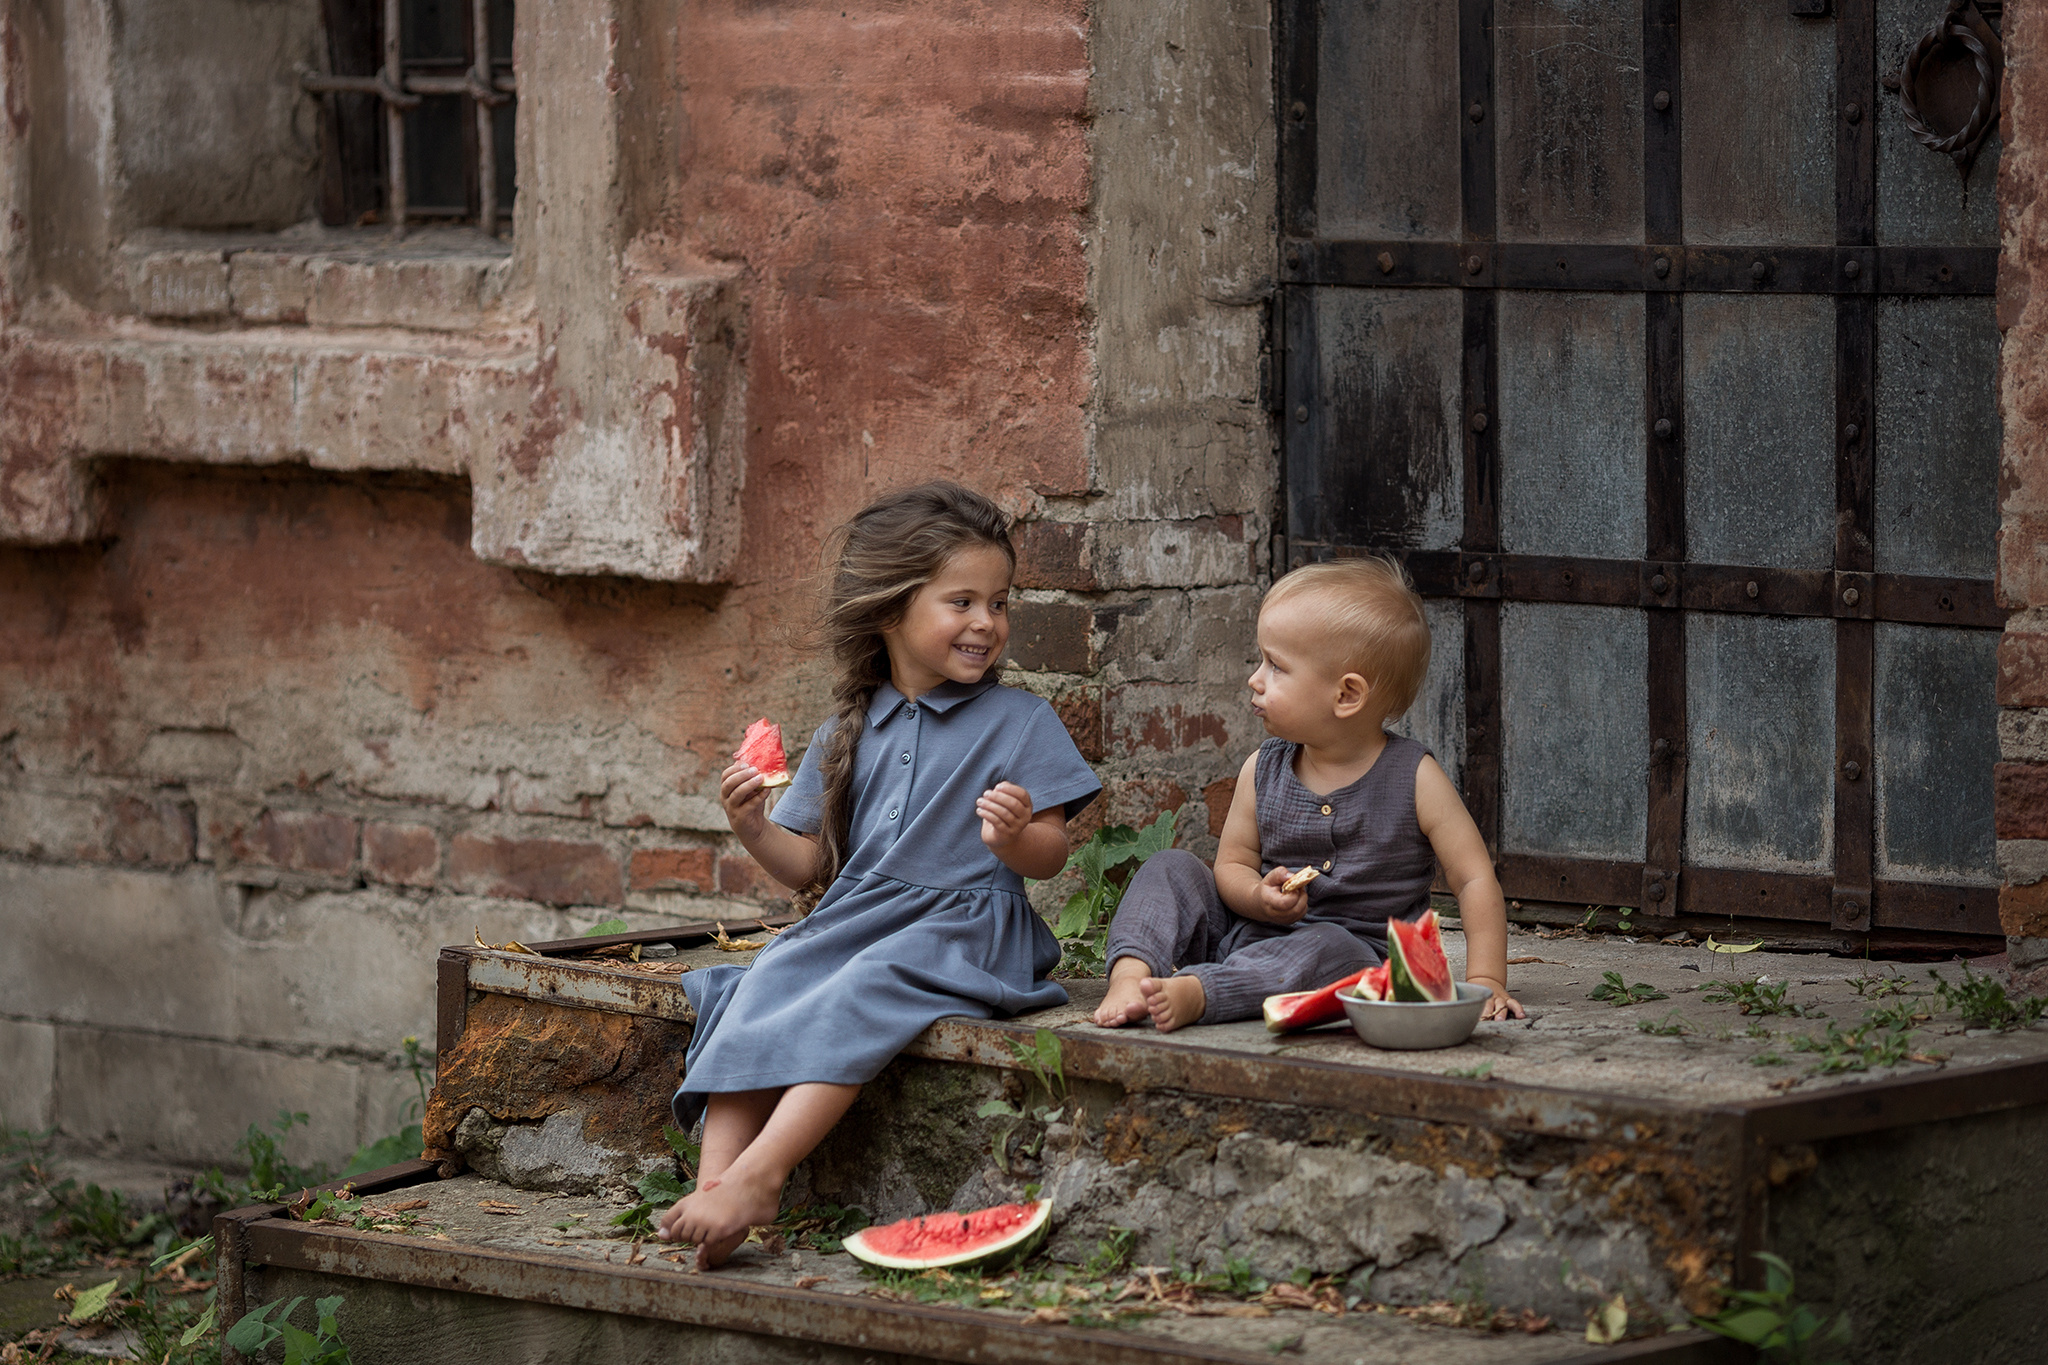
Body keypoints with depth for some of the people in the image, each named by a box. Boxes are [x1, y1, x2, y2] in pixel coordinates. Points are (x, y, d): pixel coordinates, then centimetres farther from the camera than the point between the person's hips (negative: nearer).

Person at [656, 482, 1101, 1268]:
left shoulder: (1017, 722, 4)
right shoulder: (850, 731, 15)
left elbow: (1050, 857, 0)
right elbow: (809, 865, 16)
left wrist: (1014, 836, -23)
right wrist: (754, 828, -4)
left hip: (962, 928, -4)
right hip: (851, 920, 5)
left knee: (862, 991, -33)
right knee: (763, 988, -23)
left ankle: (756, 1175, -39)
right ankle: (714, 1177, -34)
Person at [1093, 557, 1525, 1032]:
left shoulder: (1414, 777, -9)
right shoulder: (1263, 771, 4)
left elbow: (1475, 878, -7)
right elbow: (1233, 864, 10)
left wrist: (1484, 981, -17)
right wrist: (1259, 898, -16)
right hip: (1252, 934, 5)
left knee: (1328, 946, -37)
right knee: (1170, 869, -6)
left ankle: (1193, 992, -50)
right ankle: (1131, 974, -29)